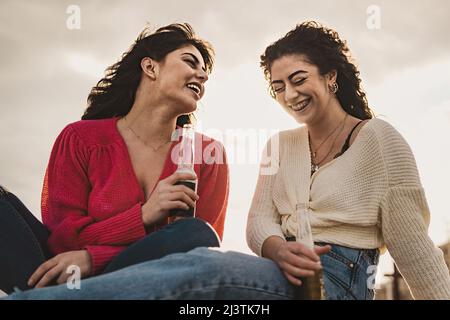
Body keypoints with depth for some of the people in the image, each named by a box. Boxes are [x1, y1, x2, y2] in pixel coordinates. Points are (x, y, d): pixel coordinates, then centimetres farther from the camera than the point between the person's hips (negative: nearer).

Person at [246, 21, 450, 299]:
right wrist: (279, 250, -19)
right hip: (282, 274, 6)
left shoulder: (377, 137, -5)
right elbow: (259, 220, 2)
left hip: (340, 279, -6)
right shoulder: (280, 145, 11)